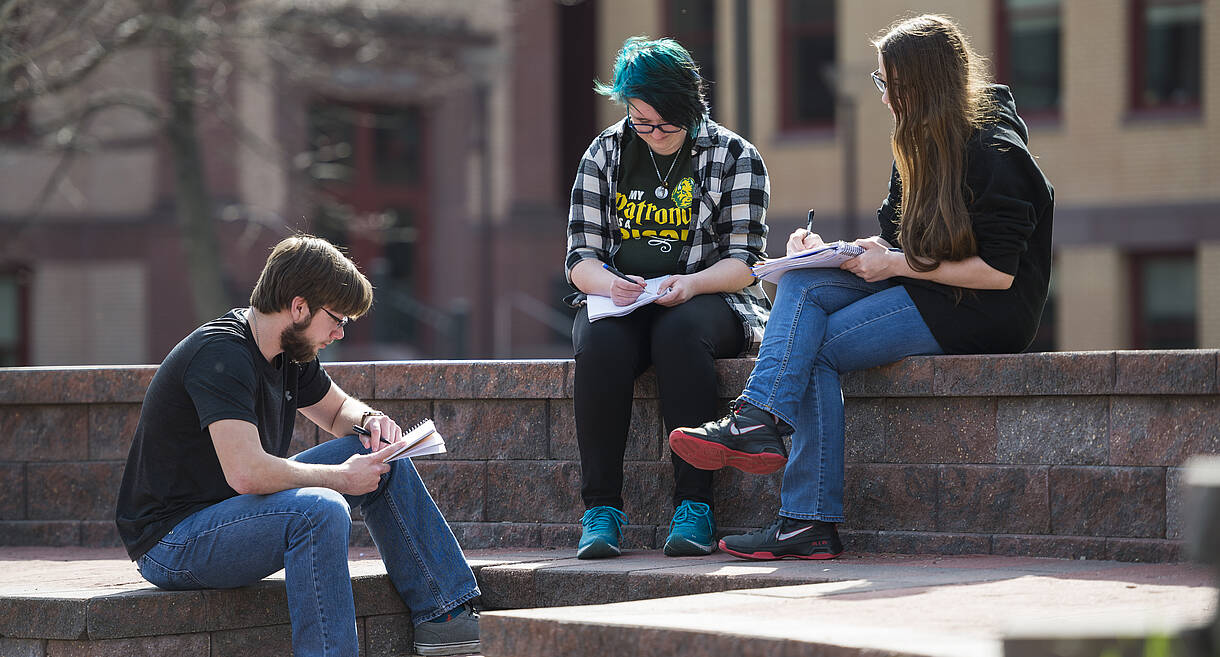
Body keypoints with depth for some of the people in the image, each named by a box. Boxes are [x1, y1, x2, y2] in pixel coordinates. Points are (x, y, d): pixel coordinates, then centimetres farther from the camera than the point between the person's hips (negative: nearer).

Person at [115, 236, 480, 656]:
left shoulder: (289, 354, 6)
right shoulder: (220, 355, -23)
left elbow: (337, 410, 26)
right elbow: (247, 473, -33)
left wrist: (369, 419, 2)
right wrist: (339, 476, -21)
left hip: (235, 512, 10)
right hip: (171, 540, -10)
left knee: (380, 458, 8)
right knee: (320, 510, -34)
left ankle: (443, 615, 11)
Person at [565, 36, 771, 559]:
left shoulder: (734, 157, 3)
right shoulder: (605, 154, 9)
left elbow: (744, 260, -3)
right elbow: (581, 256, 6)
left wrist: (692, 284, -24)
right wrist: (607, 283, -19)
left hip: (710, 301, -2)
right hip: (620, 301, 2)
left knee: (680, 333, -38)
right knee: (600, 344, -34)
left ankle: (694, 505, -36)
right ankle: (601, 508, -33)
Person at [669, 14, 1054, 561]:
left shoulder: (995, 155, -15)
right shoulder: (919, 146, 13)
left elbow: (999, 272, -19)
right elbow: (895, 240, 17)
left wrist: (897, 264, -17)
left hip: (985, 310, -8)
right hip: (923, 289, 8)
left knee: (816, 348, -17)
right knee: (803, 284, -14)